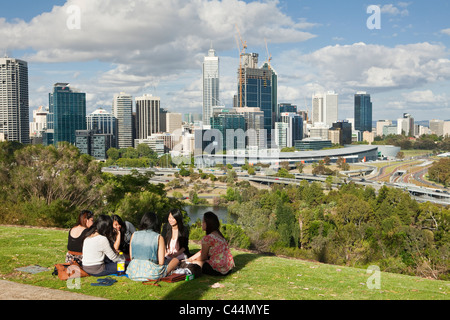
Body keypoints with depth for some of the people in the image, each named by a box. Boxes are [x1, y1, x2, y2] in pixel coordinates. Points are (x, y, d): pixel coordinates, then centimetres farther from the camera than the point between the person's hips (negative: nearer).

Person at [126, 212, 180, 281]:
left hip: (133, 273, 4)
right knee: (176, 260, 19)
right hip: (151, 274, -4)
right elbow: (161, 262, -7)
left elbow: (131, 258, 8)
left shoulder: (134, 235, 5)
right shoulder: (159, 238, -6)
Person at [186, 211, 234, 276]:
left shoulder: (207, 238, -17)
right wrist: (190, 259, 18)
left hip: (219, 270, -9)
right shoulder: (219, 234, 10)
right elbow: (202, 252, 16)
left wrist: (192, 260, 16)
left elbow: (203, 257, -4)